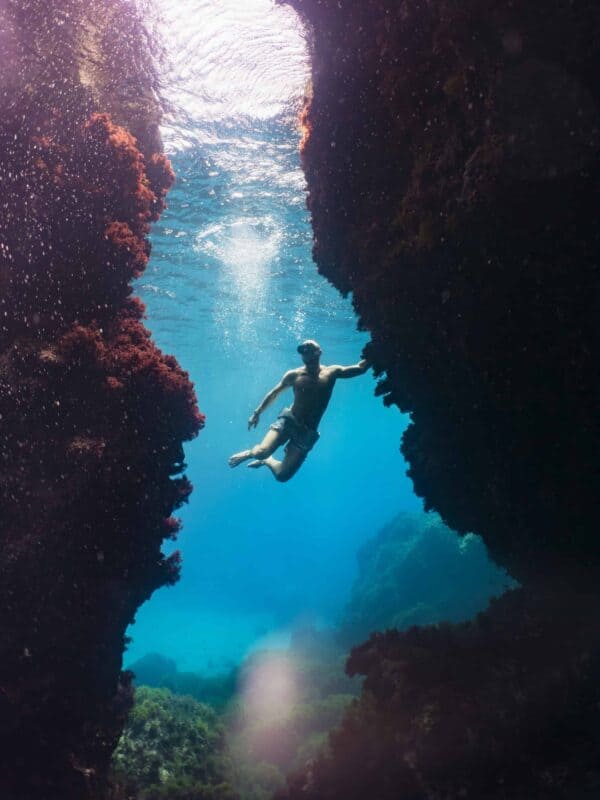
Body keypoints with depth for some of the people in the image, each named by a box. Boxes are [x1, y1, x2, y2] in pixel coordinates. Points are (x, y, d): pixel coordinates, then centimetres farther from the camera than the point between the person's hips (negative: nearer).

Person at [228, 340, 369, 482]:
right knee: (262, 452, -26)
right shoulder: (294, 375, 1)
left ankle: (267, 461, 31)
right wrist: (257, 412, 14)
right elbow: (274, 393, 14)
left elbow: (361, 368, -2)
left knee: (282, 475, -3)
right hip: (288, 421, 0)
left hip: (307, 432, 1)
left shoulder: (331, 373, 0)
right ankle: (251, 453, 11)